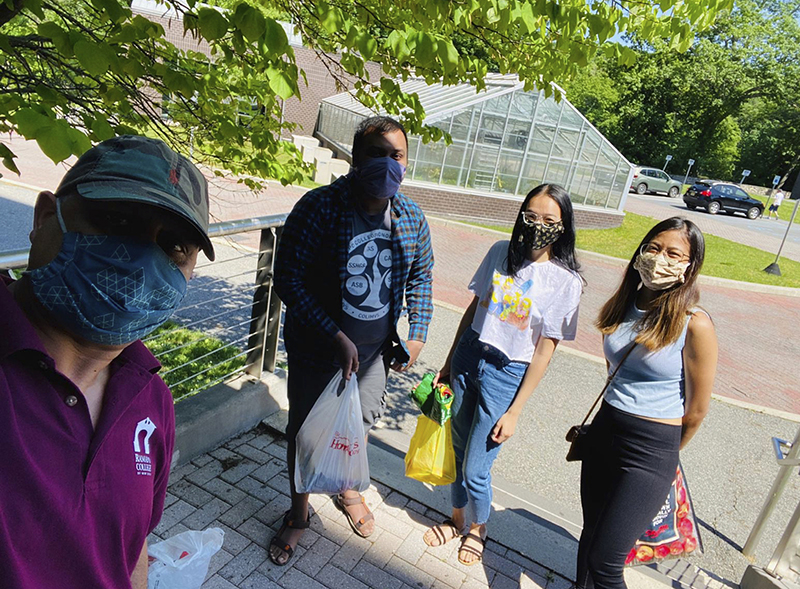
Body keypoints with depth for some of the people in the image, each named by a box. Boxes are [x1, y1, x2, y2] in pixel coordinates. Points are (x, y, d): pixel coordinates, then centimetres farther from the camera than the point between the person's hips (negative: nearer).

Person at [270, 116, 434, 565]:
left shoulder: (412, 218, -5)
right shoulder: (320, 207, -20)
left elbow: (422, 276, 9)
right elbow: (288, 279, -20)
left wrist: (417, 334, 2)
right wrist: (336, 336, -23)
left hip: (375, 350, 4)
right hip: (317, 347, -3)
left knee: (362, 422, 22)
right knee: (306, 430, 13)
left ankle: (346, 487, 55)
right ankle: (299, 514, 41)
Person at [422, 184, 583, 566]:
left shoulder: (565, 281, -13)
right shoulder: (501, 252, -2)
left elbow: (543, 352, -11)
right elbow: (473, 308, 6)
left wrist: (513, 412, -9)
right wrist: (448, 363, 10)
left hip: (506, 374, -4)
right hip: (468, 357, 4)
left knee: (475, 468, 4)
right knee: (458, 450, 17)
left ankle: (477, 528, 37)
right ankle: (458, 519, 43)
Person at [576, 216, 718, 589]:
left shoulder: (695, 325, -16)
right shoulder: (625, 306, 2)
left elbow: (696, 410, -6)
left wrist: (667, 453, 8)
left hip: (651, 451, -5)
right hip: (603, 433, 6)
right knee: (589, 540, 18)